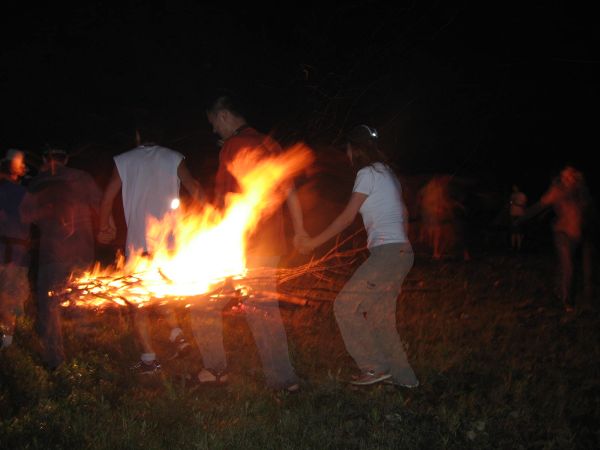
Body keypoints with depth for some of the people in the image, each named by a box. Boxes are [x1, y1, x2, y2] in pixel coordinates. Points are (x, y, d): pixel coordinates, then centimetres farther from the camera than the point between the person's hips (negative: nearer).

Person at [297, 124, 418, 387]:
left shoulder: (367, 173, -7)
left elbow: (347, 218, -8)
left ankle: (376, 367, -2)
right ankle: (403, 377, 16)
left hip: (387, 253, -9)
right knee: (380, 316, 13)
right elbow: (403, 215, 23)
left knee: (345, 305, -5)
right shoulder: (387, 173, 20)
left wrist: (313, 243, -1)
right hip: (402, 252, 9)